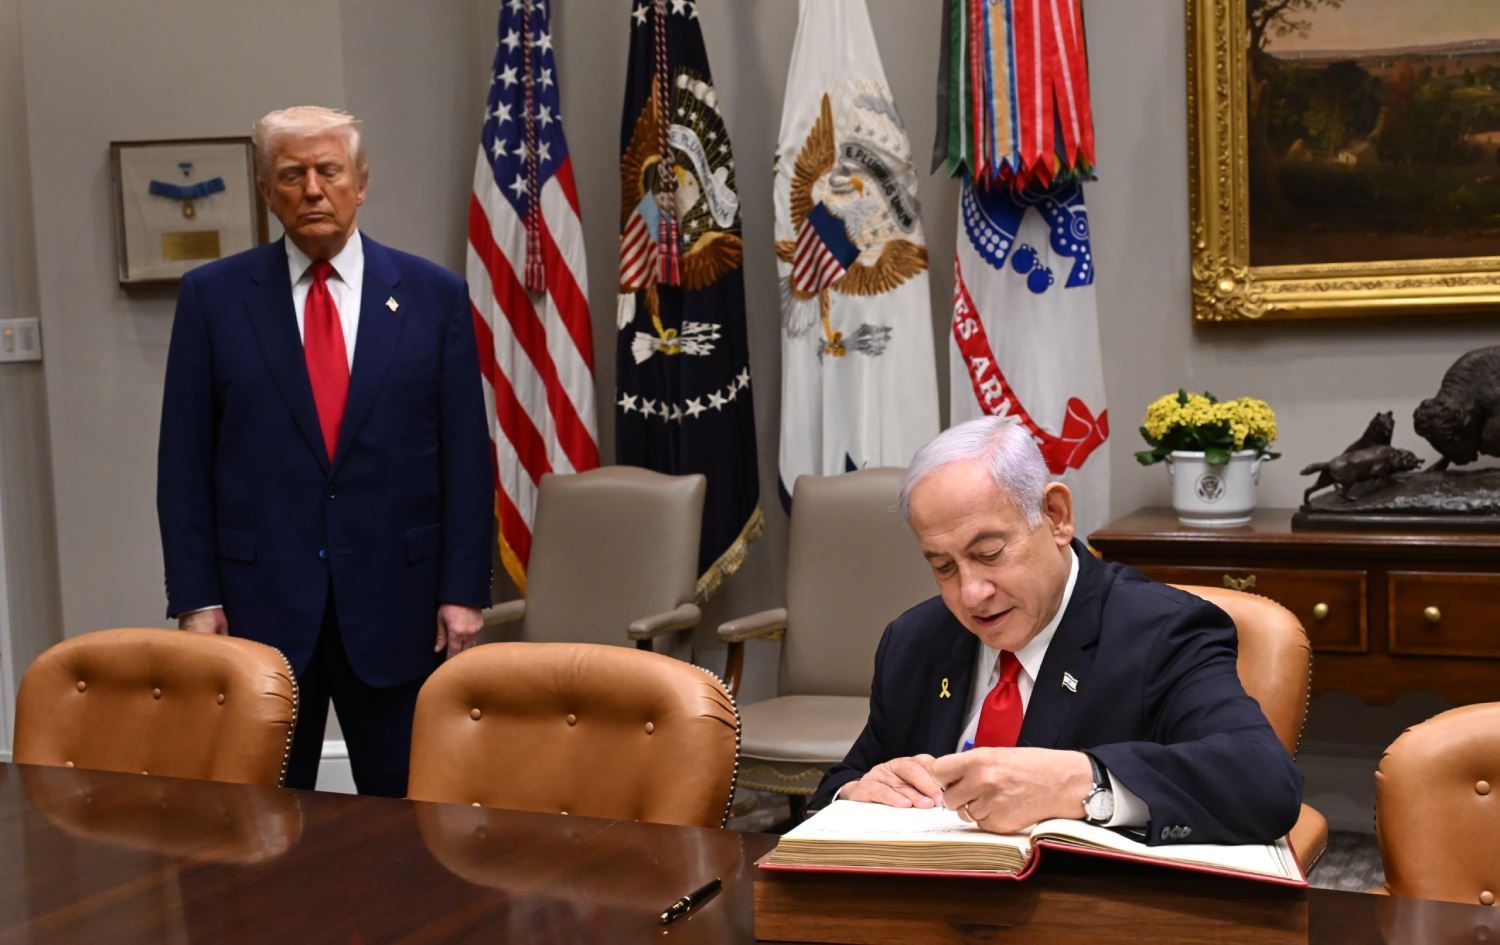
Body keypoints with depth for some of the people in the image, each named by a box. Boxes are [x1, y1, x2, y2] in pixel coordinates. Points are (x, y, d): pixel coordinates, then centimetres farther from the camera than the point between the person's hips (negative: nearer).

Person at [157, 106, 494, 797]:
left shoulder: (434, 295, 2)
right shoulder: (213, 296, 3)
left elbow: (466, 456, 2)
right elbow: (184, 461, 2)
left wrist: (464, 590, -3)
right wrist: (195, 597, -3)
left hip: (395, 598, 0)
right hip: (258, 598, 0)